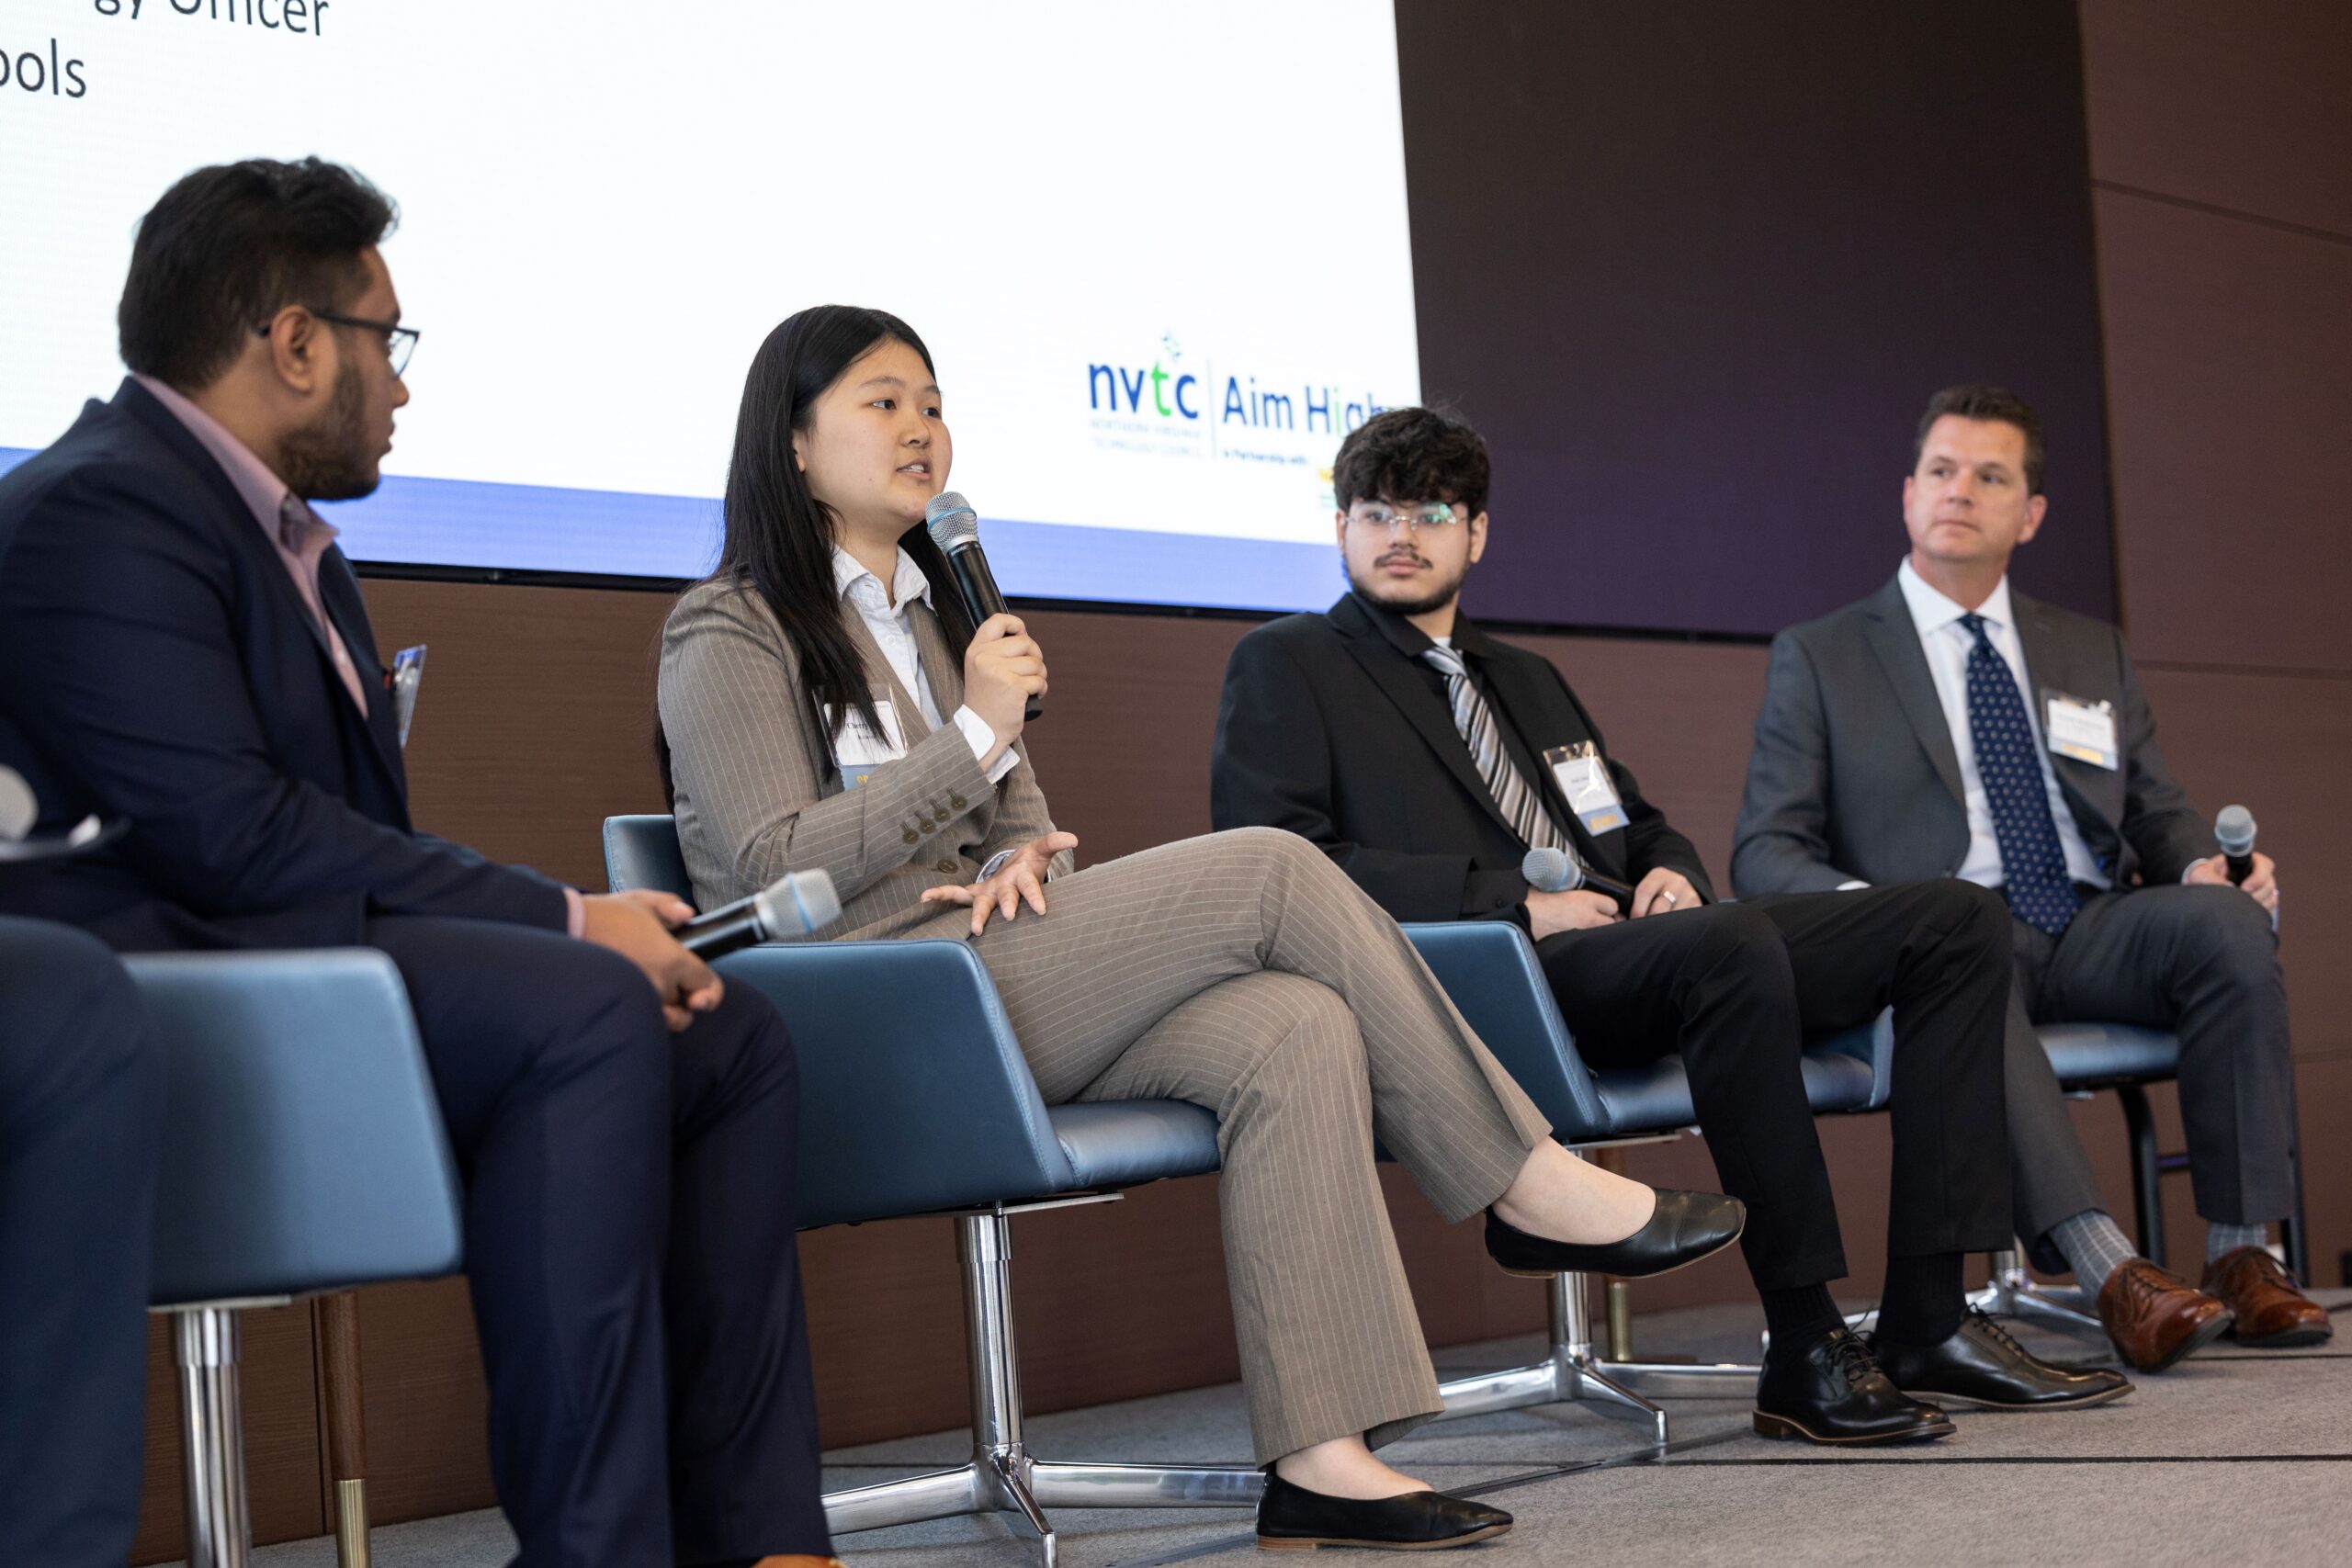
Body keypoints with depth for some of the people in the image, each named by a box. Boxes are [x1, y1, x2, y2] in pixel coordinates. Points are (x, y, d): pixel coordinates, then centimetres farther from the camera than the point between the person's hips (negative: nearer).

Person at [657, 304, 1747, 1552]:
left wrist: (1029, 860, -1)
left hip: (980, 973, 7)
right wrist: (976, 735, -12)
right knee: (1271, 869, -20)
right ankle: (1529, 1186, -11)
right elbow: (774, 872, -10)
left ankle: (1321, 1459, -31)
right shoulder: (730, 632, 1)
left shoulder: (936, 611, 26)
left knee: (1295, 1032, -23)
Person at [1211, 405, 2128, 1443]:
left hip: (1632, 941, 8)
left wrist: (1673, 875, 6)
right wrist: (1513, 905, -14)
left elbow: (1646, 831, 34)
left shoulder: (1528, 679, 31)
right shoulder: (1286, 667, 8)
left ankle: (1926, 1320, -13)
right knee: (1731, 947, -37)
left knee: (1955, 919, -6)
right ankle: (1806, 1354, -30)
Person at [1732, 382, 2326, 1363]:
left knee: (2226, 918, -28)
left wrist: (2208, 865, -4)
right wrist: (1862, 908, -19)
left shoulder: (2092, 653, 24)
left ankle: (2242, 1251, -24)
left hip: (2090, 938, 4)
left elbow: (2159, 817, 22)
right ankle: (2110, 1274, -47)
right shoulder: (1819, 659, 12)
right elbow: (1766, 851, 3)